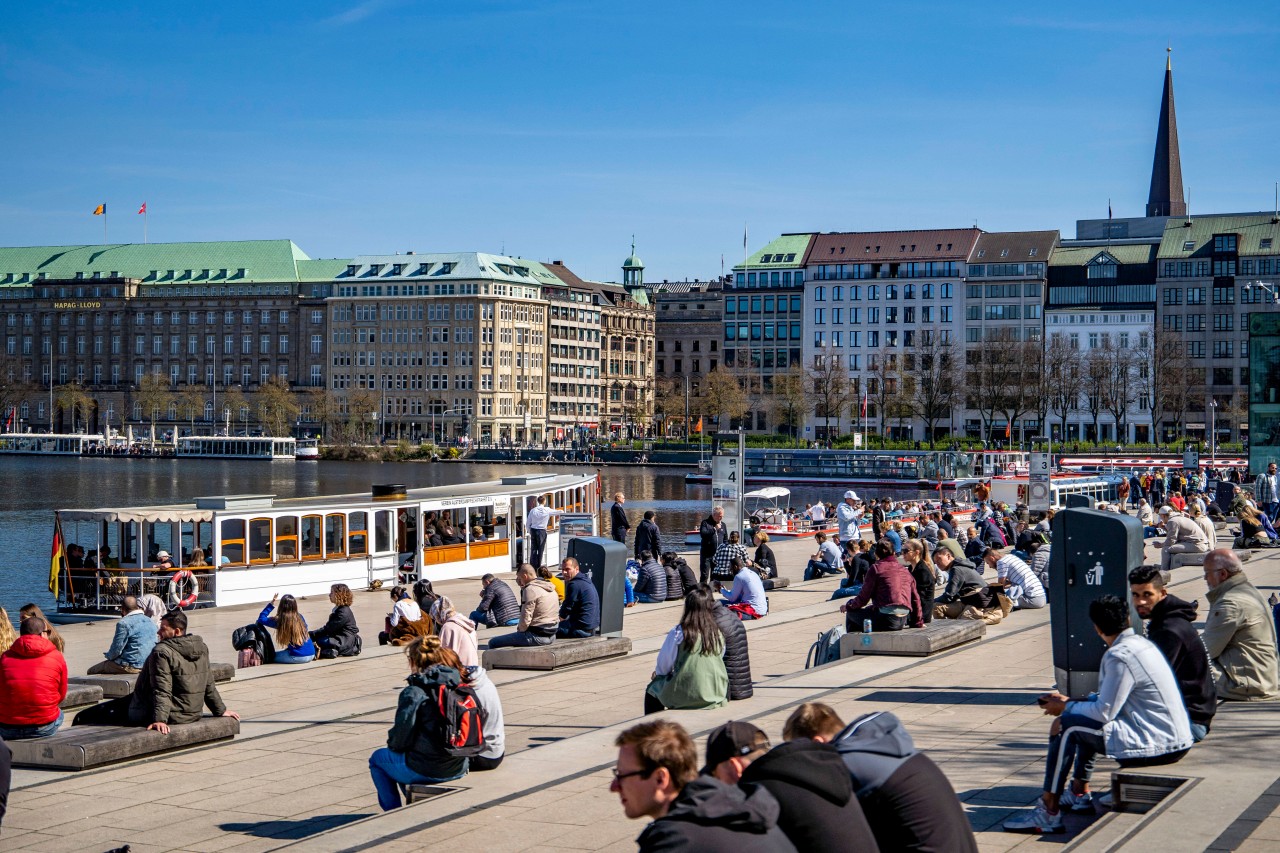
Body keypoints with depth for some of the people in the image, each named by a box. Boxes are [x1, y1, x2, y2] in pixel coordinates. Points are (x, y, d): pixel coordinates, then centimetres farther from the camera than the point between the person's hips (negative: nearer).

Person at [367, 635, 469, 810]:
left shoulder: (414, 693, -17)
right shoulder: (459, 686, 0)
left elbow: (401, 739, -15)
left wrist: (392, 743, 10)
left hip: (425, 771, -6)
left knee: (377, 758, 21)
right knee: (406, 756, 34)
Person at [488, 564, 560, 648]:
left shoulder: (530, 589, -16)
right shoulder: (550, 588, 12)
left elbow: (525, 620, -20)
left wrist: (520, 629, 1)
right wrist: (522, 587, 16)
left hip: (537, 636, -10)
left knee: (493, 643, -5)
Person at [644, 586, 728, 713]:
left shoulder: (678, 633, -12)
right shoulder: (718, 633, -1)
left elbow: (664, 665, -4)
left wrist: (657, 672, 22)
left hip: (686, 696, -5)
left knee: (652, 688, 21)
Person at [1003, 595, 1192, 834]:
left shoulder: (1120, 657, -19)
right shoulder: (1140, 643, 11)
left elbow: (1104, 712, -17)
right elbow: (1111, 699, 19)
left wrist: (1064, 707, -1)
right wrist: (1070, 701, 16)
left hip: (1157, 746, -10)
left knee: (1065, 726, -8)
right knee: (1085, 717, 21)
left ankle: (1048, 812, -5)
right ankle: (1080, 792, 24)